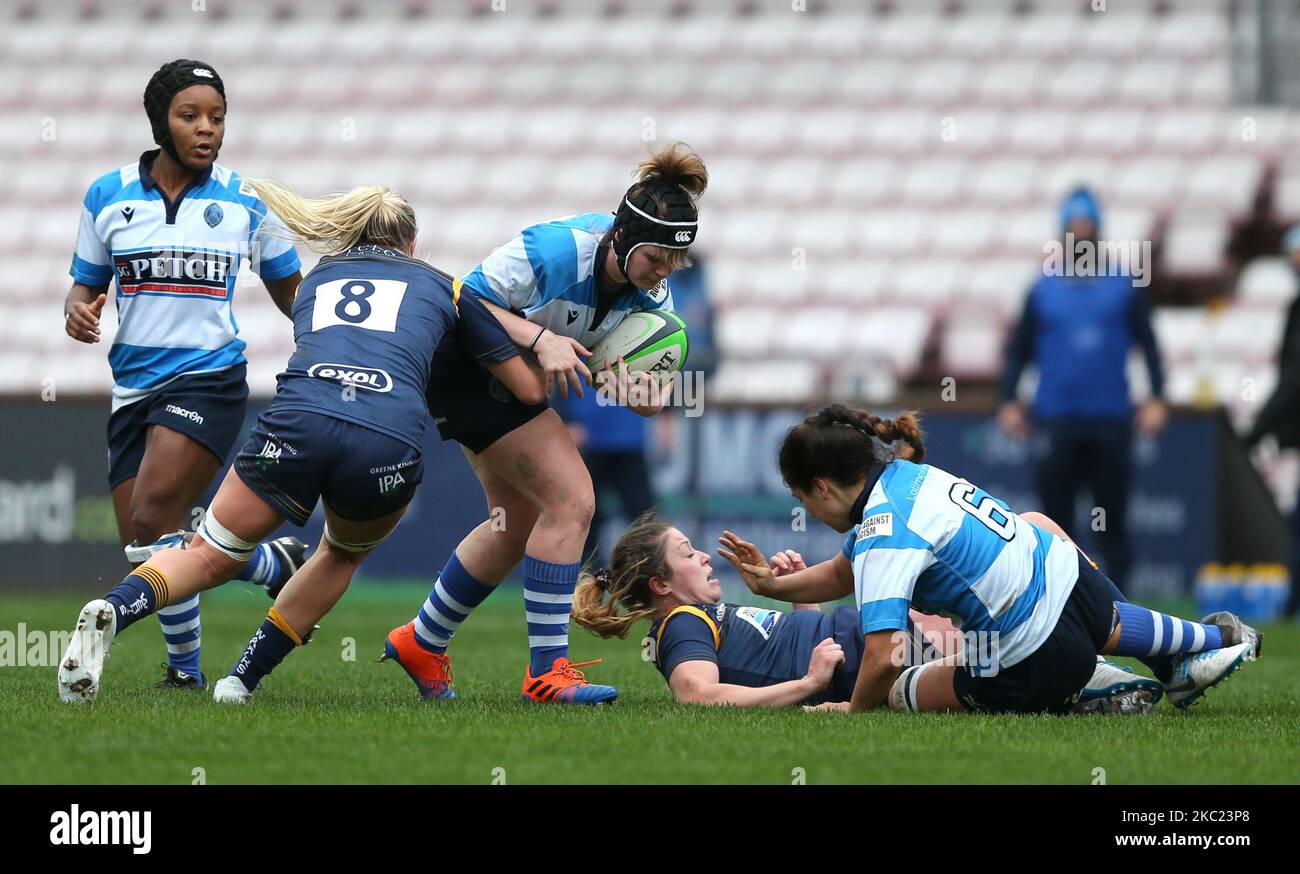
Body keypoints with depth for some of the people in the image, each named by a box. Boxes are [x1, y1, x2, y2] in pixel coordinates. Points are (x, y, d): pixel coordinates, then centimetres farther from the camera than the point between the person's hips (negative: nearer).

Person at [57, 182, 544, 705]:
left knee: (209, 557, 11)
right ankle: (243, 679, 21)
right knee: (343, 553, 30)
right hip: (389, 443, -1)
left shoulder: (317, 277, 32)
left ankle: (111, 611, -19)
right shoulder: (441, 286, 27)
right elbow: (531, 388, 27)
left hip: (296, 423, 1)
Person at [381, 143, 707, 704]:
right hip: (466, 368, -9)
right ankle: (547, 671, -14)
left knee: (516, 524, 19)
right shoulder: (557, 250, -32)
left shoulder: (651, 289, -11)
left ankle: (421, 644, 38)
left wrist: (646, 397, -30)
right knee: (572, 499, -18)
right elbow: (467, 299, -26)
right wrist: (539, 337, -36)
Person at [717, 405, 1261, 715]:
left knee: (903, 691, 15)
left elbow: (882, 659, -32)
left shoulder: (883, 538, -22)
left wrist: (853, 710, -14)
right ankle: (1212, 639, 48)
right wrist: (772, 585, 10)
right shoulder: (906, 476, 5)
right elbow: (844, 574, 20)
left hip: (1031, 663, -9)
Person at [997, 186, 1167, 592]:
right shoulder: (1043, 289, 9)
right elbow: (1019, 349, 11)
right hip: (1056, 421, 1)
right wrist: (1009, 402, 2)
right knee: (1056, 515, 1)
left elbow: (1148, 344, 7)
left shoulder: (1124, 286, 7)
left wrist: (1156, 398, -3)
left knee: (1113, 518, 0)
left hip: (1111, 420, -1)